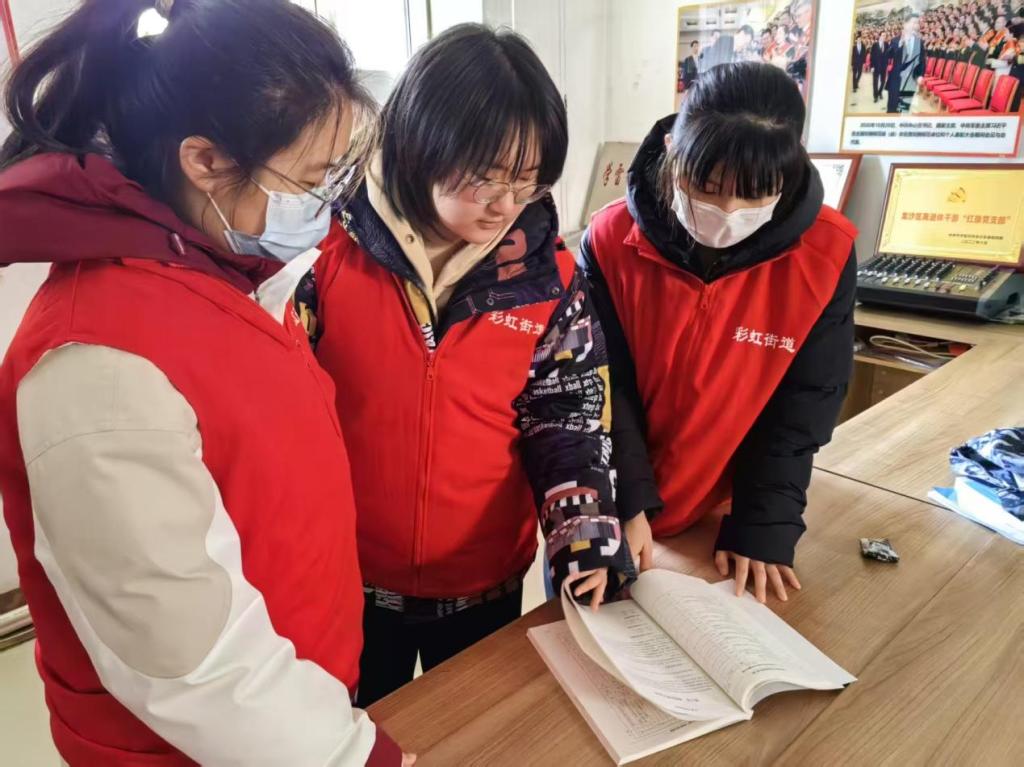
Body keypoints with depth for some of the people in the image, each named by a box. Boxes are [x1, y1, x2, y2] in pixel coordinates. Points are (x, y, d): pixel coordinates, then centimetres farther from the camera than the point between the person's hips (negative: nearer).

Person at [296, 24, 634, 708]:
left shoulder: (549, 276, -9)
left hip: (487, 579, 2)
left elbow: (569, 417, -4)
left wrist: (587, 533, -17)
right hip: (347, 575, -1)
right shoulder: (333, 245, -14)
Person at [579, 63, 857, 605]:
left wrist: (763, 526, -13)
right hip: (618, 514, 1)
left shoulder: (824, 254, -15)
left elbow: (802, 406, -10)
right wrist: (629, 503, -18)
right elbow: (605, 388, -12)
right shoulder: (612, 241, -17)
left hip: (728, 520, 0)